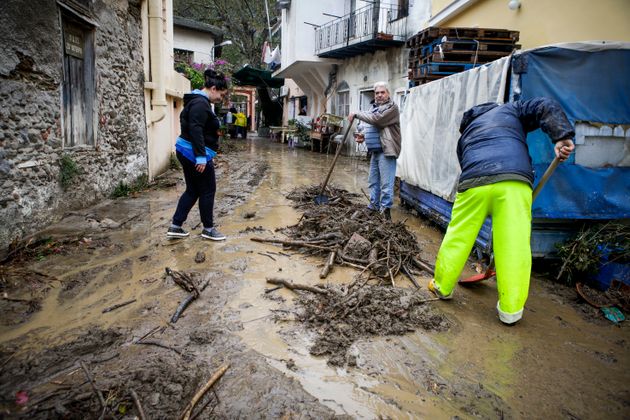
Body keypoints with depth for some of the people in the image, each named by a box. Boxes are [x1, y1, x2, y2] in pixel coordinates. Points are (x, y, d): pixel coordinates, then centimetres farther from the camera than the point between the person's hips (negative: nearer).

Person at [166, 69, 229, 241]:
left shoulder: (199, 101, 17)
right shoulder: (201, 103, -16)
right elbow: (195, 130, -25)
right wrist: (201, 156, -26)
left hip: (186, 152, 11)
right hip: (195, 154, -11)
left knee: (192, 190, 14)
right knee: (208, 190, 1)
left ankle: (175, 226, 17)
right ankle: (208, 229, 13)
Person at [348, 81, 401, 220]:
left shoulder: (391, 107, -8)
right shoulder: (374, 107, 19)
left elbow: (376, 119, -21)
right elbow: (368, 124, 24)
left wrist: (357, 115, -14)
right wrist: (363, 134, 1)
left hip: (386, 151, -9)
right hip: (375, 151, 9)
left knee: (386, 183, -8)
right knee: (373, 181, 15)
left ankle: (385, 210, -3)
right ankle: (374, 206, 25)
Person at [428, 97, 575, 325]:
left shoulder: (465, 135, 37)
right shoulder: (510, 109, 31)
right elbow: (546, 107, 13)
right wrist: (562, 136, 0)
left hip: (473, 183, 2)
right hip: (514, 182, -2)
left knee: (457, 238, 14)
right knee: (514, 246, 3)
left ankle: (441, 287, 30)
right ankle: (510, 310, 11)